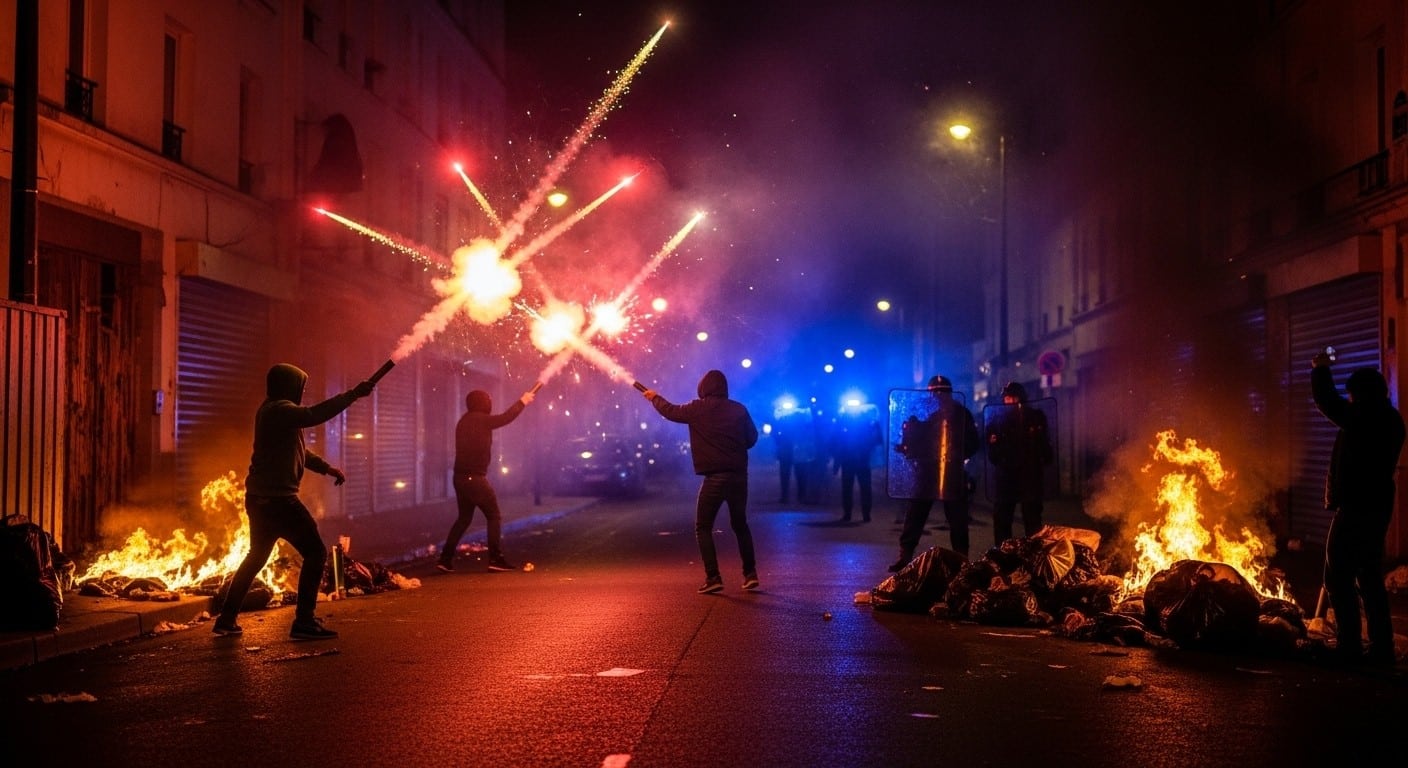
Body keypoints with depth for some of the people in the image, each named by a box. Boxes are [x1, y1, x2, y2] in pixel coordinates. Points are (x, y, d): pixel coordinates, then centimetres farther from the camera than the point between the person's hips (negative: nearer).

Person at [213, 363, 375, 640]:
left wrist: (326, 467, 16)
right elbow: (313, 415, -32)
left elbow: (298, 449, 25)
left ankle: (227, 619, 27)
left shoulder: (273, 411, 18)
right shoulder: (279, 410, -14)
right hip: (278, 499, -11)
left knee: (256, 557, 22)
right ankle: (304, 621, -10)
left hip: (260, 499, 11)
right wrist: (353, 395, -29)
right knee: (315, 552, -7)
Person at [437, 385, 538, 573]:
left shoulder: (464, 421, 15)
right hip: (475, 478, -9)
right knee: (494, 516, -1)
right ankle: (496, 559, -5)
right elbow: (506, 417, -6)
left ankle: (446, 559, 11)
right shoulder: (481, 420, -11)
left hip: (461, 477, 9)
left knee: (464, 518, 16)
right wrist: (522, 402, 10)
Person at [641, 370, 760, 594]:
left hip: (714, 477, -4)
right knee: (740, 524, 19)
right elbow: (752, 438, 11)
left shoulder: (698, 409, -3)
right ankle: (750, 573, 15)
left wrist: (655, 398, 31)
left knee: (703, 528, 7)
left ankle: (713, 577, -3)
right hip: (739, 475, 4)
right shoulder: (739, 409, 4)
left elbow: (672, 412, 13)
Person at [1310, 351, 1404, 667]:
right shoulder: (1391, 421, 8)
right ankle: (1382, 647, 14)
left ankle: (1349, 646, -4)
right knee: (1370, 578, 14)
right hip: (1379, 507, 9)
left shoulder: (1359, 418, -17)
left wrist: (1320, 368, 9)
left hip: (1354, 507, -9)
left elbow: (1326, 400, -6)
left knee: (1339, 577, -2)